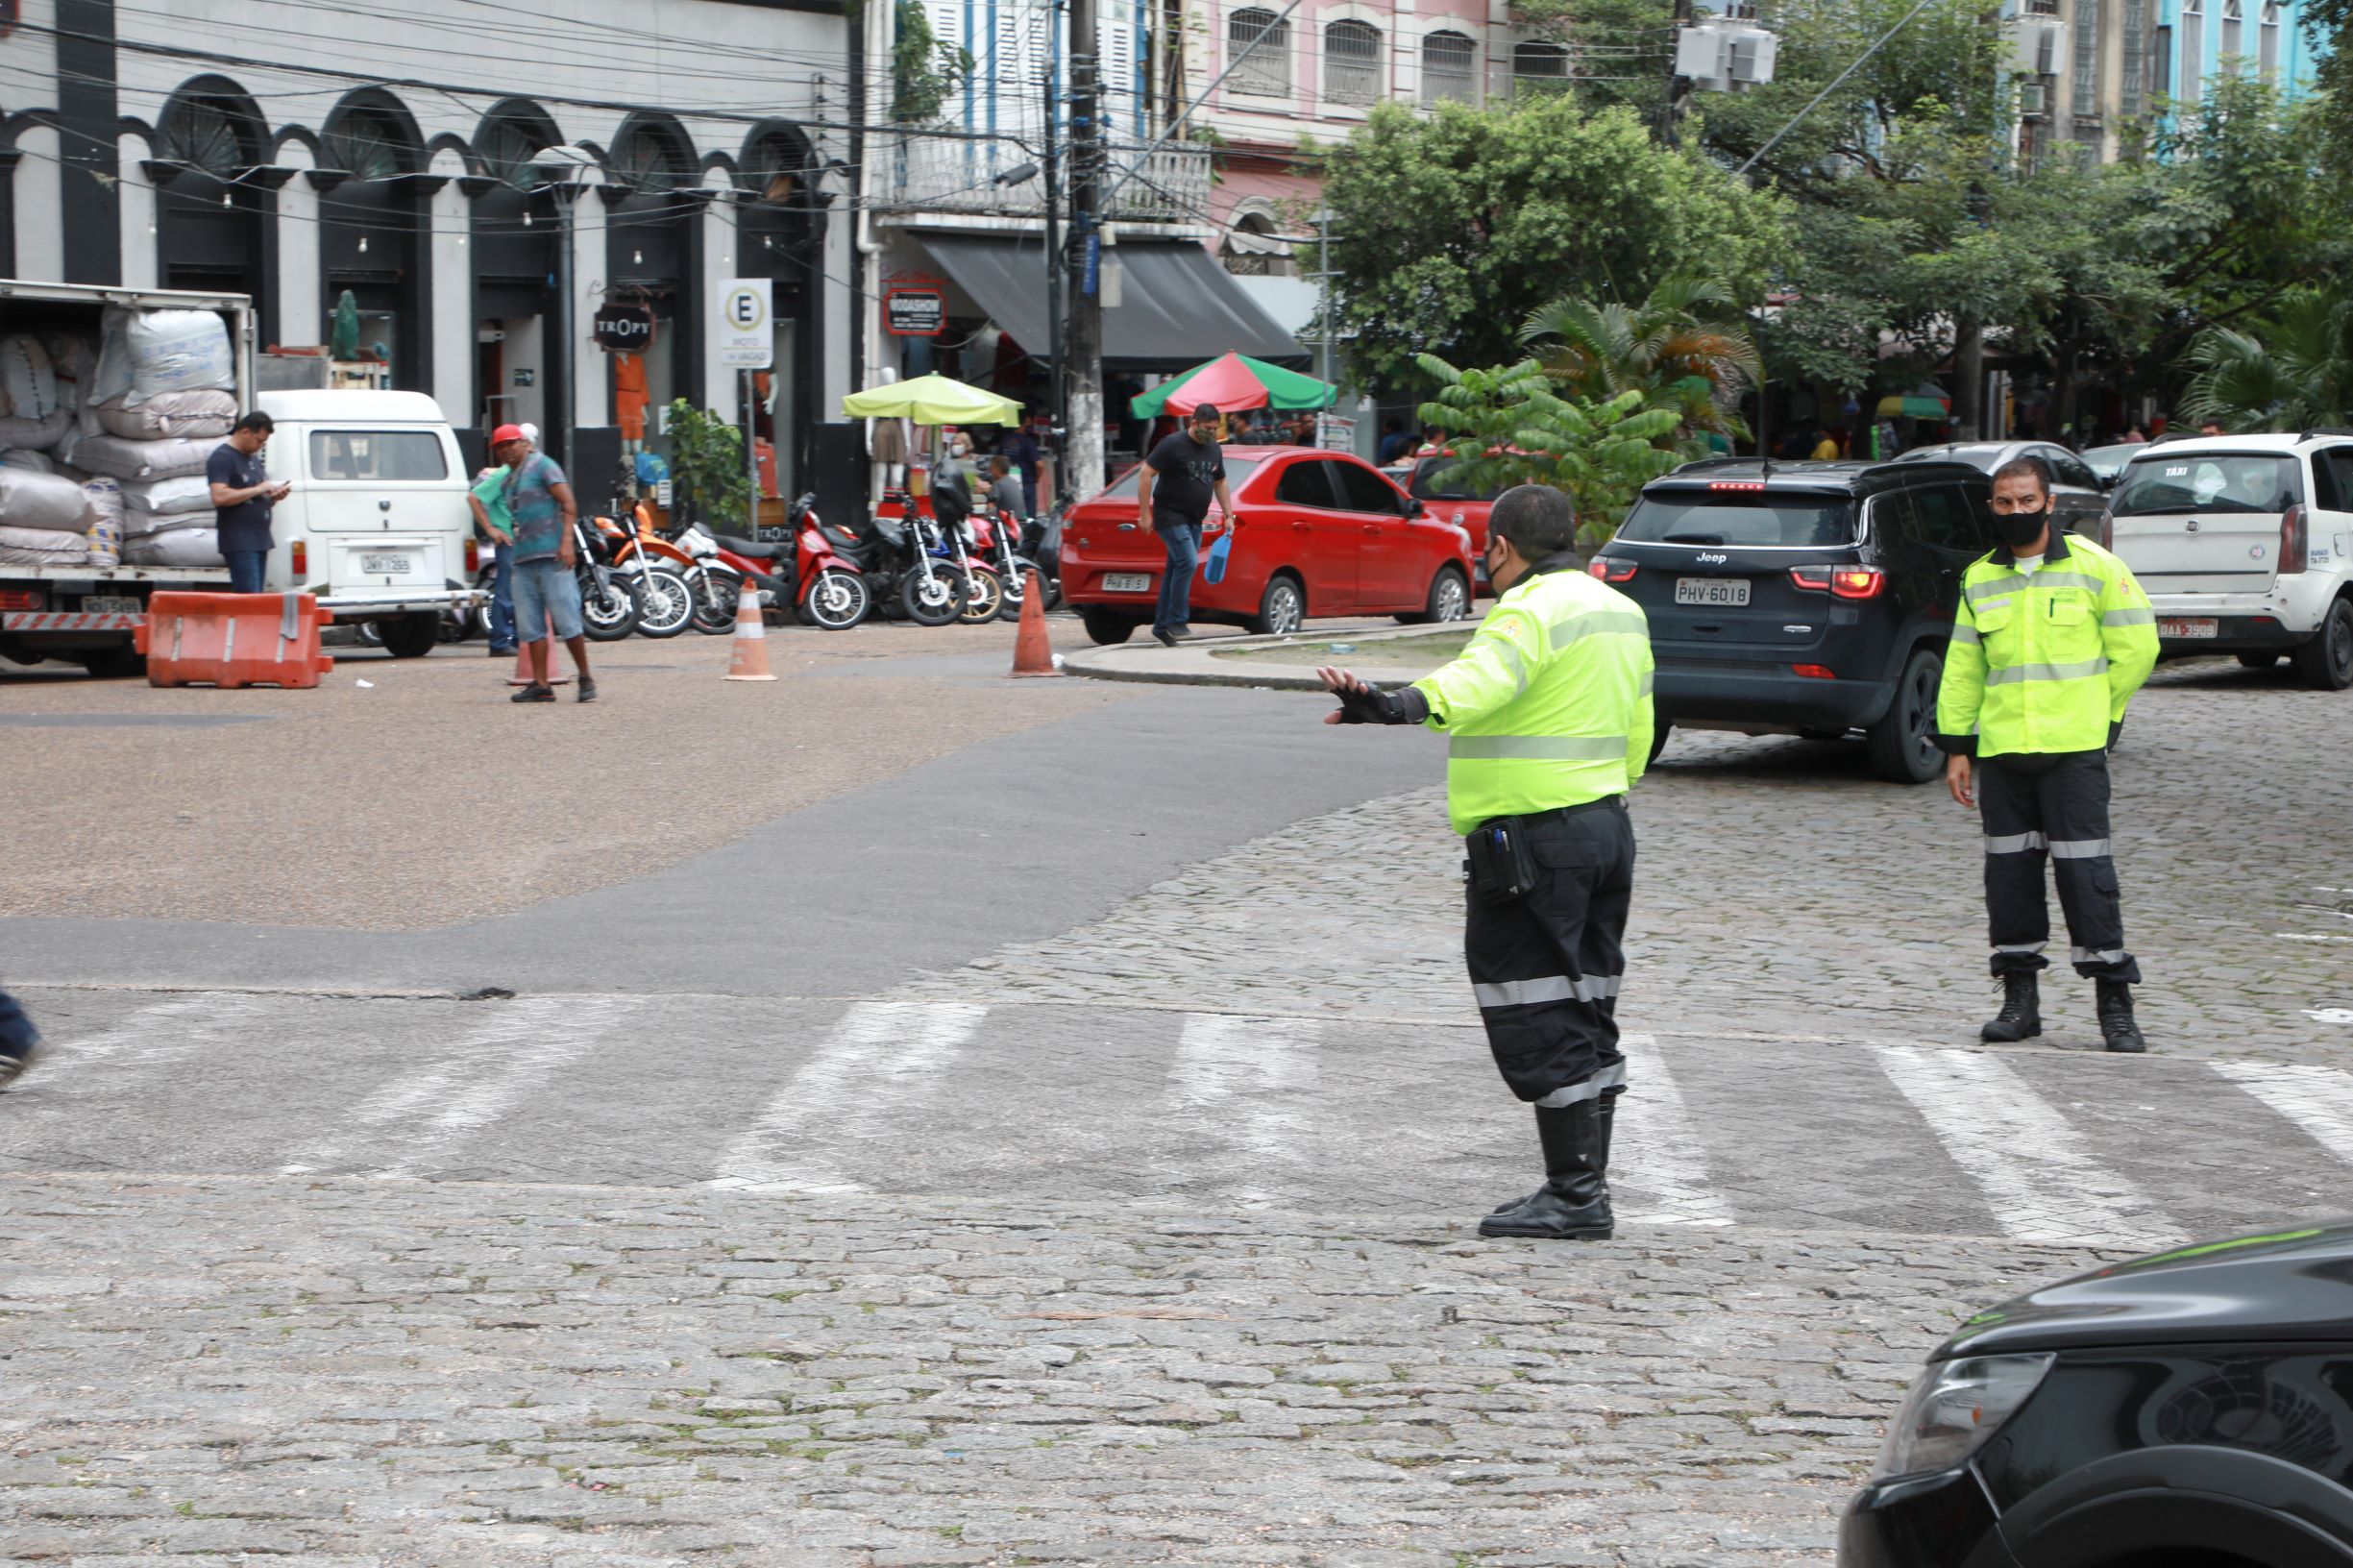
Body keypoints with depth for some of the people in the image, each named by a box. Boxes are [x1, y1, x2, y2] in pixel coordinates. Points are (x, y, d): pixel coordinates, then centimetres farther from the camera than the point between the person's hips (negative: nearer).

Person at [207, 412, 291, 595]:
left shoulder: (255, 459, 19)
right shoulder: (222, 458, -9)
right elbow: (219, 497, -22)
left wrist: (274, 496, 4)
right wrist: (258, 490, -17)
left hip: (260, 540, 9)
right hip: (239, 543, -9)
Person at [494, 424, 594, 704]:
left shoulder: (542, 465, -1)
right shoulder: (506, 482, 21)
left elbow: (569, 503, -9)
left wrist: (567, 541, -20)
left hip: (551, 555, -8)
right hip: (523, 560, 8)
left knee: (567, 621, -9)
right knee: (530, 626, 3)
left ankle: (585, 679, 1)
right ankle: (540, 685, 5)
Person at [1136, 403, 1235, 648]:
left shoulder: (1213, 450, 12)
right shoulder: (1173, 445, -12)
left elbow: (1220, 483, 24)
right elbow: (1146, 474, -12)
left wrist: (1228, 515, 16)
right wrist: (1145, 513, -15)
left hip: (1194, 520, 7)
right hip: (1171, 516, -7)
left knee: (1176, 569, 7)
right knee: (1187, 562, -20)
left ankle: (1161, 626, 12)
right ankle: (1176, 620, -14)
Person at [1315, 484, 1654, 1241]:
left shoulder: (1533, 611, -15)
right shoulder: (1619, 610, 14)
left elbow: (1483, 676, -37)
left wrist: (1408, 705, -53)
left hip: (1530, 839, -10)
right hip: (1606, 825, 10)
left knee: (1538, 1023, -5)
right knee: (1586, 1015, 14)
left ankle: (1574, 1195, -4)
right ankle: (1585, 1187, 19)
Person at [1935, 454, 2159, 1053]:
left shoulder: (2093, 566, 0)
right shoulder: (1979, 579, 11)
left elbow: (2136, 644, 5)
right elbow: (1962, 668, 14)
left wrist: (2101, 712, 7)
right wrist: (1956, 745, 9)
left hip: (2073, 750, -4)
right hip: (2000, 750, 4)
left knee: (2085, 869, -7)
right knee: (2009, 870, 5)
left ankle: (2115, 1002, -1)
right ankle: (2019, 997, 14)